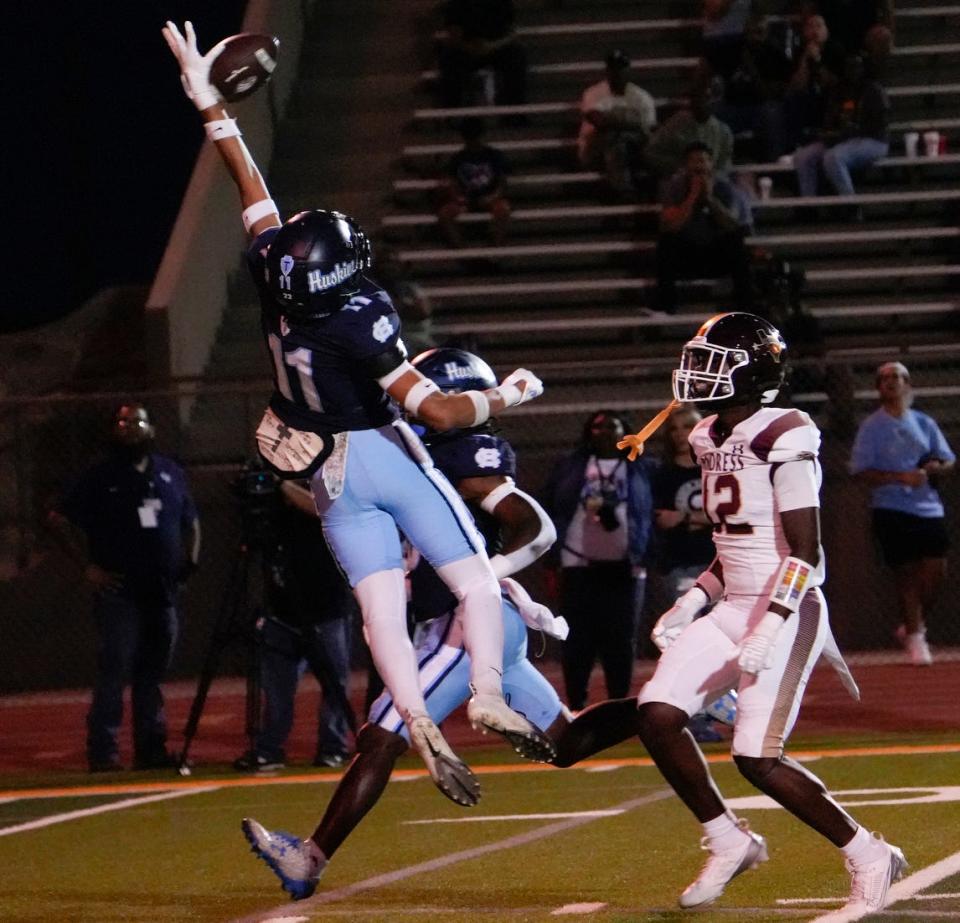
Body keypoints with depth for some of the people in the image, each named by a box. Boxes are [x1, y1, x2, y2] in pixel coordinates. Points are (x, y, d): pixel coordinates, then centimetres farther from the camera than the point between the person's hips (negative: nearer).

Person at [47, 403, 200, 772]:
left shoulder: (170, 473, 13)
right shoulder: (99, 478, 0)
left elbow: (191, 521, 25)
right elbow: (59, 520, 0)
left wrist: (190, 561, 12)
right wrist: (88, 566, -6)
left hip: (163, 592, 5)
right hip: (119, 593, -5)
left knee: (153, 674, 8)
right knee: (114, 670, -10)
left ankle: (151, 749, 13)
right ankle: (103, 751, -9)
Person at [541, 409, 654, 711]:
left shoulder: (640, 469, 9)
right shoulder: (569, 468, 10)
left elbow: (650, 515, 5)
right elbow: (550, 513, 7)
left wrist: (645, 558, -6)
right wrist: (552, 562, -1)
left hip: (623, 567, 0)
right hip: (578, 565, 0)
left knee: (621, 640, 1)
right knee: (578, 640, -1)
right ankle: (576, 706, 4)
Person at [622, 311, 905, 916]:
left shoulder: (783, 441, -16)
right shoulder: (712, 440, 11)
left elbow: (805, 553, -17)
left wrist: (768, 629, -23)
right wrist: (692, 603, 12)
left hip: (784, 615, -8)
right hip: (733, 610, 8)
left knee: (758, 759, -13)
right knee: (658, 715, -5)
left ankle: (871, 859, 3)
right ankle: (730, 843, 11)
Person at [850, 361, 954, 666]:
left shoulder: (924, 423, 12)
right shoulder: (871, 427, 0)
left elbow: (949, 461, 17)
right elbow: (861, 472, -7)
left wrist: (936, 468, -8)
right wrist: (901, 477, -19)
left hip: (929, 507, 4)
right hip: (892, 510, -4)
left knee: (936, 570, -1)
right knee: (906, 572, -8)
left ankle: (912, 625, 19)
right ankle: (914, 634, 1)